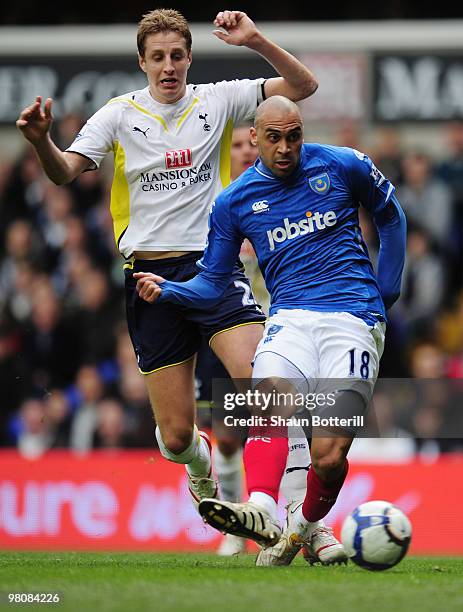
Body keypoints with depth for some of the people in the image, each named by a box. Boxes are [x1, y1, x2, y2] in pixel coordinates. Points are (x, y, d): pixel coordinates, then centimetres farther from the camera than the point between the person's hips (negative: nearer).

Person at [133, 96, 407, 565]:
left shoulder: (342, 166, 6)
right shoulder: (234, 201, 9)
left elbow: (390, 216, 22)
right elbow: (211, 283, 14)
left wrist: (386, 289, 18)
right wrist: (166, 290, -6)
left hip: (353, 317, -2)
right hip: (290, 316, 2)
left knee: (329, 455, -18)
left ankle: (306, 524, 12)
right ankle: (261, 511, -53)